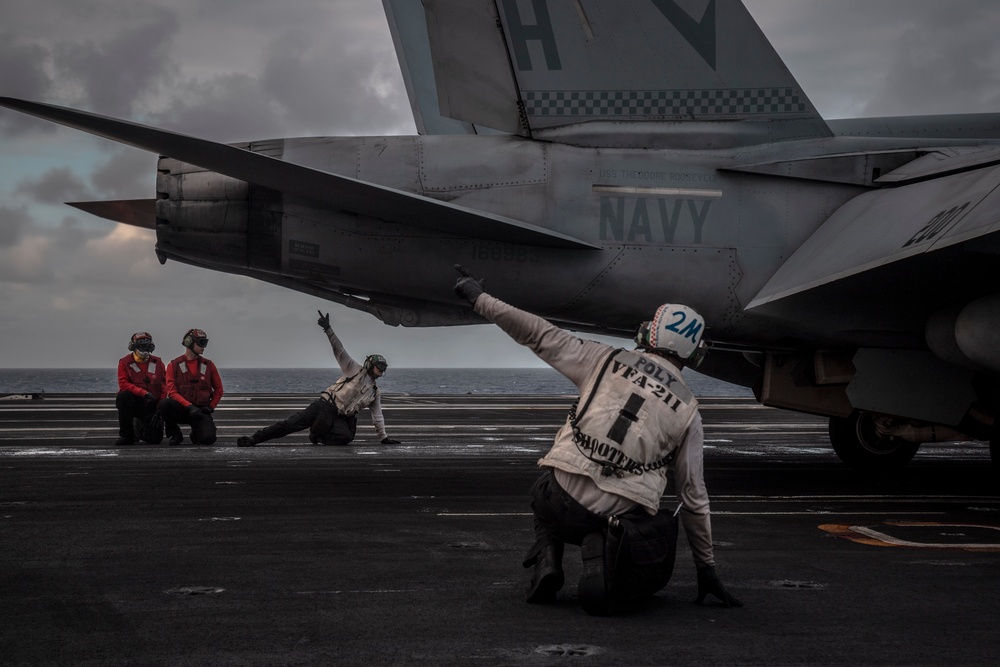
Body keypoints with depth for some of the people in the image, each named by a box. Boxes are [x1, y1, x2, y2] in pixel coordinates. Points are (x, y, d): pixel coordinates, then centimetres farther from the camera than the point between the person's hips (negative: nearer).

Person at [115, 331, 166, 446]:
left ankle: (139, 428, 31)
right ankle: (126, 435, -21)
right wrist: (144, 393, -27)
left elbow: (164, 386, 4)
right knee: (123, 396, -37)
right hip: (133, 402, -2)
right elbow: (123, 384, -15)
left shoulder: (157, 363, 5)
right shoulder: (125, 362, -3)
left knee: (155, 439, -9)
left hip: (151, 406, 2)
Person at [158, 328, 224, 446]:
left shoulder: (208, 365, 8)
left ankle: (196, 433, 15)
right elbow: (172, 392, -7)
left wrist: (211, 407, 1)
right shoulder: (174, 365, 1)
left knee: (208, 438, -25)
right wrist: (189, 406, -21)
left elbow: (218, 389, 16)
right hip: (180, 408, -1)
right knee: (164, 404, -35)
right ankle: (175, 434, -7)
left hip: (200, 410, 1)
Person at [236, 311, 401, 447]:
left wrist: (384, 438, 20)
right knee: (292, 423, -18)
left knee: (346, 436, -29)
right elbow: (340, 351, -5)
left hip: (339, 417, 4)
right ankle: (254, 438, -16)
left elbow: (378, 417, 24)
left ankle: (318, 433, -1)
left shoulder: (375, 393, 17)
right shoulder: (355, 370, 5)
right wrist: (328, 330, -19)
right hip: (325, 405, -4)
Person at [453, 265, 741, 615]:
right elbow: (694, 497, 12)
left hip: (563, 501, 2)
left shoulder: (607, 360, 8)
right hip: (621, 517, -1)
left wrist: (479, 297, 18)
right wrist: (707, 567, 21)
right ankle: (606, 559, -8)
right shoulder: (688, 411, 10)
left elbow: (539, 334, 7)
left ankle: (547, 560, 9)